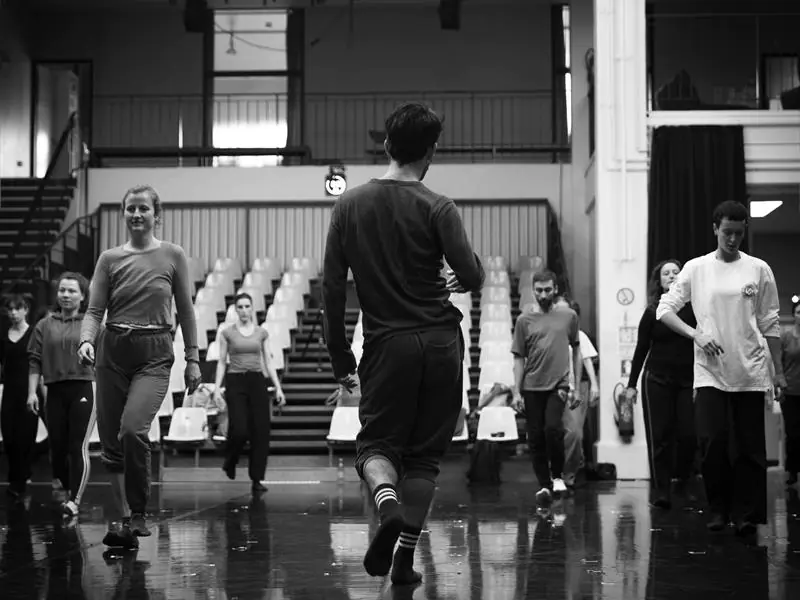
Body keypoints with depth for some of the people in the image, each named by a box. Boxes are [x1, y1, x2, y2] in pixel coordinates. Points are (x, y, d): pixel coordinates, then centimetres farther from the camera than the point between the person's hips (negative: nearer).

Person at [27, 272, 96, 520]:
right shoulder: (45, 326, 11)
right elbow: (35, 361, 10)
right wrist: (32, 392, 2)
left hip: (84, 389, -3)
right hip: (55, 390, 3)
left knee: (79, 446, -10)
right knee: (57, 446, 7)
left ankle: (74, 500, -11)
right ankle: (62, 489, 29)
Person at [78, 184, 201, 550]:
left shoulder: (173, 256, 3)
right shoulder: (110, 259, 6)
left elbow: (186, 311, 8)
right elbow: (94, 310, 2)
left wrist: (193, 358, 5)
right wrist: (86, 341, -18)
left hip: (155, 354, -3)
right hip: (112, 352, 3)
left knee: (133, 429, -24)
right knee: (110, 442, 2)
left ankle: (137, 515, -8)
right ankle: (124, 519, 14)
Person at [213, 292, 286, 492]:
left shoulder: (262, 333, 8)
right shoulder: (227, 332, 2)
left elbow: (268, 361, 9)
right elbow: (222, 362, 4)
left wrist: (278, 387, 3)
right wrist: (217, 387, -5)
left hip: (257, 381, 2)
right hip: (235, 382, -2)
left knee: (260, 431, -4)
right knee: (239, 430, -12)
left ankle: (257, 479, 3)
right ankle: (230, 463, 20)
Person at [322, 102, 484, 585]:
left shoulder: (350, 205, 5)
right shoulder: (438, 209, -5)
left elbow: (332, 287, 4)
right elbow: (472, 277, -12)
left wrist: (341, 359, 10)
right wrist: (464, 279, 13)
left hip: (386, 345, 1)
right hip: (440, 343, -1)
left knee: (377, 441, 11)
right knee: (425, 454, 9)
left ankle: (387, 501, -21)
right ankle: (406, 557, 6)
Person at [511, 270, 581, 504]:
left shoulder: (569, 316, 6)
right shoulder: (524, 320, 5)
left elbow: (576, 351, 14)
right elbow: (519, 359, 7)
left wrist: (575, 387, 11)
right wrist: (516, 391, -1)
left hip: (559, 384, -1)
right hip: (532, 387, 2)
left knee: (553, 427, -19)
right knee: (535, 437, 1)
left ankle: (558, 475, 1)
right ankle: (544, 485, 11)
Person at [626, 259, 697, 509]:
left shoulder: (694, 308, 2)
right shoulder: (652, 312, 4)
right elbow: (641, 348, 8)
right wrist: (631, 383, 7)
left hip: (688, 380, 0)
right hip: (658, 380, 0)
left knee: (688, 435, -5)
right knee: (659, 437, -2)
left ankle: (683, 483, 17)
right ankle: (660, 492, 0)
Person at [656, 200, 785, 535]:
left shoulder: (759, 270, 5)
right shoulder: (696, 269, 4)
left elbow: (770, 325, 8)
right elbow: (664, 310, 3)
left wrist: (779, 371, 6)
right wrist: (696, 334, -12)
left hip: (750, 374, 1)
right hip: (710, 373, 0)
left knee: (749, 448, 0)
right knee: (713, 442, -9)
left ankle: (746, 514, 7)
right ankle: (719, 510, 7)